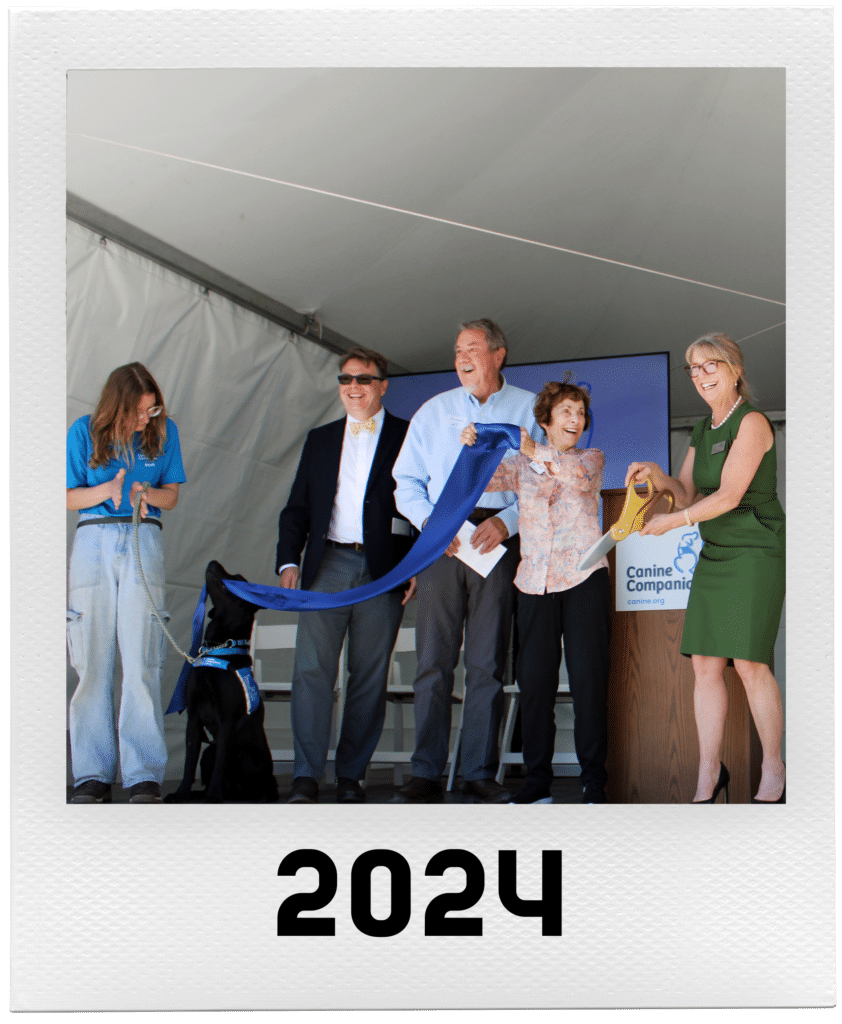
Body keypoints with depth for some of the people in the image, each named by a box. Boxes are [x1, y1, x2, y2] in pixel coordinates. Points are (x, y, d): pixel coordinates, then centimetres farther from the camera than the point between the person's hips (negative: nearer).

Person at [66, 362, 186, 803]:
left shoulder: (164, 430, 6)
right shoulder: (85, 431, 3)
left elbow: (171, 496, 9)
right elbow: (68, 497, 4)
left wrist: (146, 493, -14)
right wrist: (107, 490, -15)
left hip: (143, 541, 0)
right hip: (93, 540, 0)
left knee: (141, 662, -7)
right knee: (92, 659, -1)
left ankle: (143, 775, -5)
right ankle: (92, 773, 4)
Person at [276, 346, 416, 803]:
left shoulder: (408, 437, 8)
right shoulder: (320, 439, 19)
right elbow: (297, 507, 17)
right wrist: (288, 560, 3)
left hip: (384, 571, -2)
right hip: (328, 564, 2)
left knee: (370, 675, 1)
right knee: (311, 667, -8)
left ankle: (351, 775, 8)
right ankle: (306, 777, -7)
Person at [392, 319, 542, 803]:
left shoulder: (528, 409, 10)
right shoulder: (434, 410, 16)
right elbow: (406, 482, 14)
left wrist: (508, 521, -12)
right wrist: (431, 522, -4)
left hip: (498, 540, -1)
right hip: (441, 543, 1)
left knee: (488, 663, -1)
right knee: (434, 660, -4)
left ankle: (481, 773, 5)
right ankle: (427, 774, -1)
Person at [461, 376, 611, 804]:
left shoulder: (592, 458, 12)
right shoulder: (521, 465, 16)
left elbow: (579, 477, -11)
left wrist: (537, 452, -21)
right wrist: (470, 449, -16)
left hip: (584, 577, -2)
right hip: (536, 580, 2)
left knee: (588, 678, -4)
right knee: (534, 679, -1)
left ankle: (593, 779, 1)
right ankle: (537, 780, 6)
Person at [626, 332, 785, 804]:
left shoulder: (752, 422, -11)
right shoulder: (703, 431, 15)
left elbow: (729, 495, -16)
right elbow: (687, 494, 15)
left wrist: (672, 522, -11)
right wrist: (658, 475, -5)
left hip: (756, 553, -7)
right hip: (714, 556, 7)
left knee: (750, 663, -11)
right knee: (704, 663, 0)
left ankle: (774, 770, 2)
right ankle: (709, 774, 5)